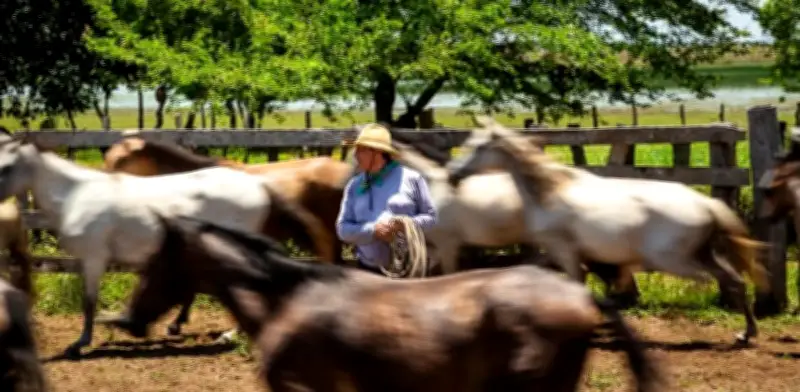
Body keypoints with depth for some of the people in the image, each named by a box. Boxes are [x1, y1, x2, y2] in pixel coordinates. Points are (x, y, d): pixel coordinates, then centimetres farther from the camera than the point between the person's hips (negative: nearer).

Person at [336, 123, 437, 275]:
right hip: (369, 270, 3)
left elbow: (431, 216, 1)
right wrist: (372, 231, -16)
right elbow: (343, 228, 2)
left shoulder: (410, 178, -1)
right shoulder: (354, 186, 8)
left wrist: (405, 225, -18)